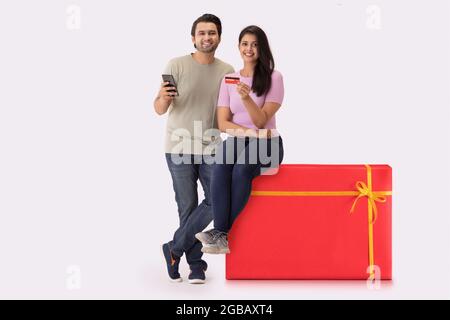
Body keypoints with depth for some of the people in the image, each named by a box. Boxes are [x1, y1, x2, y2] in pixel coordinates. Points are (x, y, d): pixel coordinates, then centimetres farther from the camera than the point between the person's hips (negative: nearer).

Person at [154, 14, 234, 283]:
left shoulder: (227, 71, 3)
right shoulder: (177, 65, -6)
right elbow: (159, 109, -9)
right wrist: (164, 98, -31)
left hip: (210, 148, 3)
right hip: (179, 147, -3)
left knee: (217, 201, -6)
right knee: (188, 206, 1)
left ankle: (175, 249, 8)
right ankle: (196, 264, 12)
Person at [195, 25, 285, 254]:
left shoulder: (273, 78, 1)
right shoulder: (229, 80, 11)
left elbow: (261, 120, -8)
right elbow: (223, 123, 4)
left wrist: (247, 98, -26)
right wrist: (251, 132, -12)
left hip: (266, 143, -2)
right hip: (236, 140, 3)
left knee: (242, 168, -35)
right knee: (221, 165, -33)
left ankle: (221, 232, -28)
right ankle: (221, 235, -38)